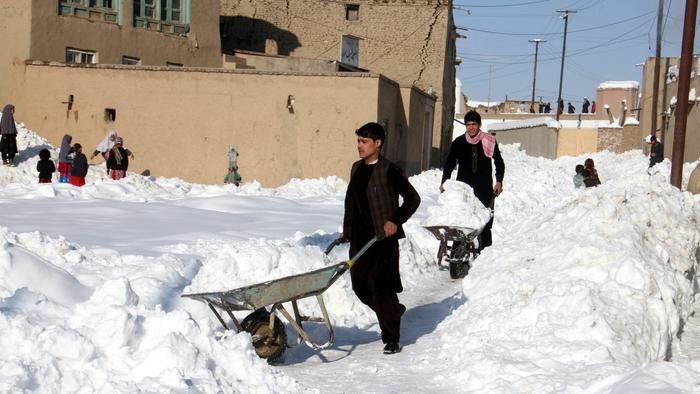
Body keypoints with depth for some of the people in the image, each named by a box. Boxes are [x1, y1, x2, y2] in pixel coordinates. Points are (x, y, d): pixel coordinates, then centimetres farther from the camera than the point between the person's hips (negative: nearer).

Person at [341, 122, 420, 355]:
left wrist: (396, 220, -16)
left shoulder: (389, 170, -9)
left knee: (382, 287, -8)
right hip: (360, 238, 7)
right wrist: (347, 230, 21)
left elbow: (412, 198, -6)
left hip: (384, 238, -7)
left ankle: (392, 339, 4)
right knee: (360, 285, 11)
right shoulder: (356, 169, 12)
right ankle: (393, 311, 36)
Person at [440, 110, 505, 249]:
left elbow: (499, 163, 11)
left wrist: (499, 181, 1)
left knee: (486, 222, 1)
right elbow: (449, 164, 10)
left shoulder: (490, 142, 1)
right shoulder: (458, 143, 2)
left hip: (484, 189, 0)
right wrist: (444, 182, -2)